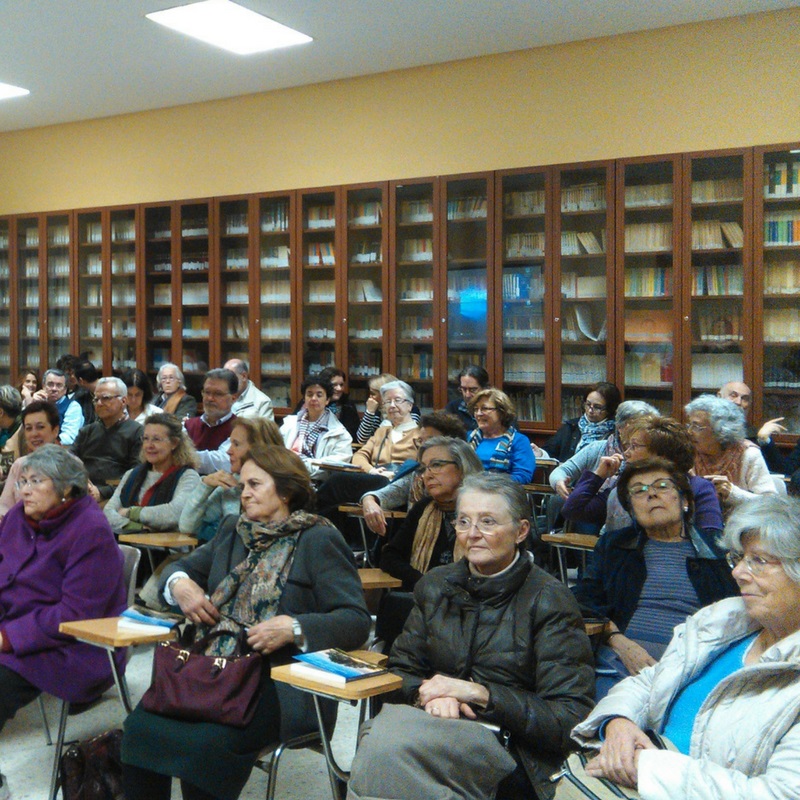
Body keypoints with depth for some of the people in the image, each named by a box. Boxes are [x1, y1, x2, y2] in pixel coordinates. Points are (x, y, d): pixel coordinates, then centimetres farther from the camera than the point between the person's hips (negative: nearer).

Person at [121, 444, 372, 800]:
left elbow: (357, 621, -10)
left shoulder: (320, 541, -2)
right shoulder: (233, 531, 18)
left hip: (279, 684, -5)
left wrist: (293, 628, -24)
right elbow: (181, 567, 27)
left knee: (204, 742, -29)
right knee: (140, 727, -20)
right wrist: (180, 585, 3)